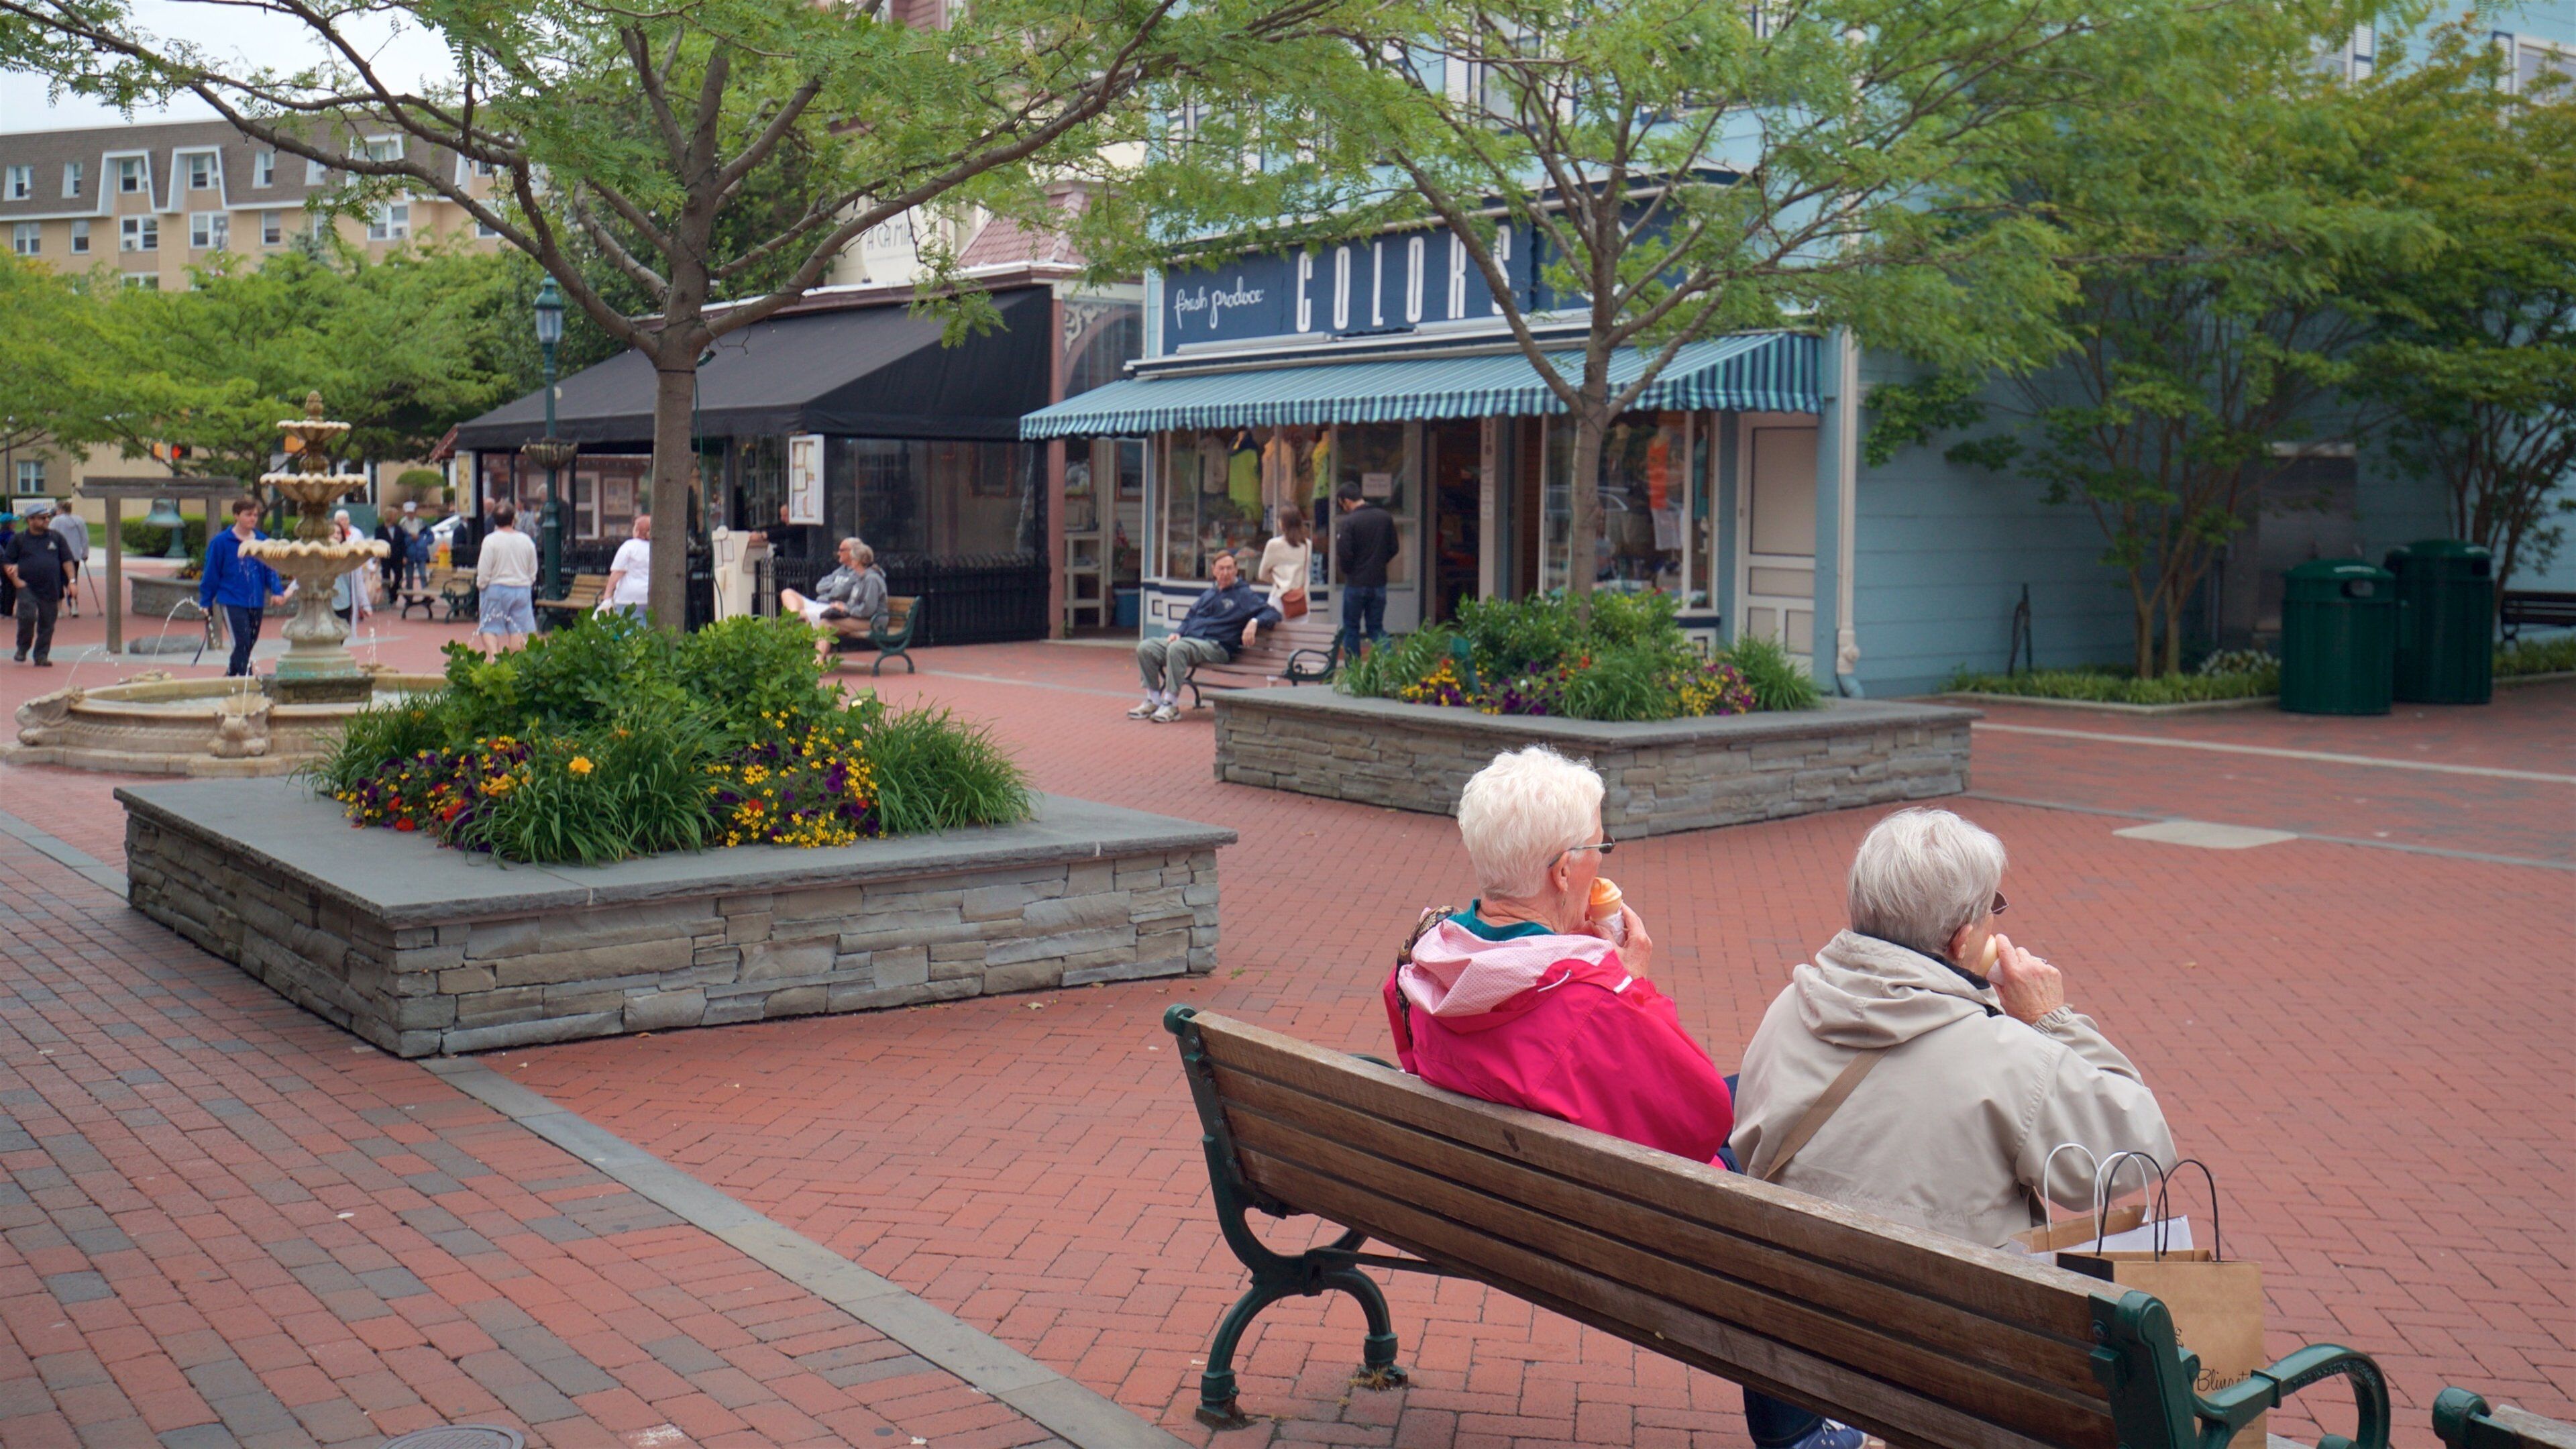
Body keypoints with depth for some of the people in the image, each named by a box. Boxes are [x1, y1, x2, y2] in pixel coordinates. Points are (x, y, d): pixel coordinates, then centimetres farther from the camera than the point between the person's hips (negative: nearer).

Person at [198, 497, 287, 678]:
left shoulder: (262, 541, 4)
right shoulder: (221, 542, -5)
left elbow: (270, 569, 7)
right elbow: (211, 574, -1)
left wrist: (277, 591, -9)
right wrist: (205, 602, 0)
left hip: (256, 603, 4)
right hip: (232, 601, -4)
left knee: (249, 644, 13)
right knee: (241, 643, -14)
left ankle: (231, 673, 32)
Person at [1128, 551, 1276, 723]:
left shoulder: (1244, 595, 7)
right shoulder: (1208, 595, 28)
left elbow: (1272, 613, -2)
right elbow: (1189, 618, 32)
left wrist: (1254, 622, -23)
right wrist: (1179, 633, 10)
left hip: (1216, 646, -7)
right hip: (1189, 639, 7)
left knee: (1177, 648, -37)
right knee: (1145, 647, -12)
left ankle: (1171, 705, -32)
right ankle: (1153, 701, -8)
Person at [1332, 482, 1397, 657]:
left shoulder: (1347, 522, -16)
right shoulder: (1386, 518, 2)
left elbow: (1343, 554, -18)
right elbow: (1393, 549, 7)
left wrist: (1347, 571, 1)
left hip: (1355, 582, -5)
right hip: (1379, 582, 5)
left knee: (1351, 629, 9)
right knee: (1377, 628, 13)